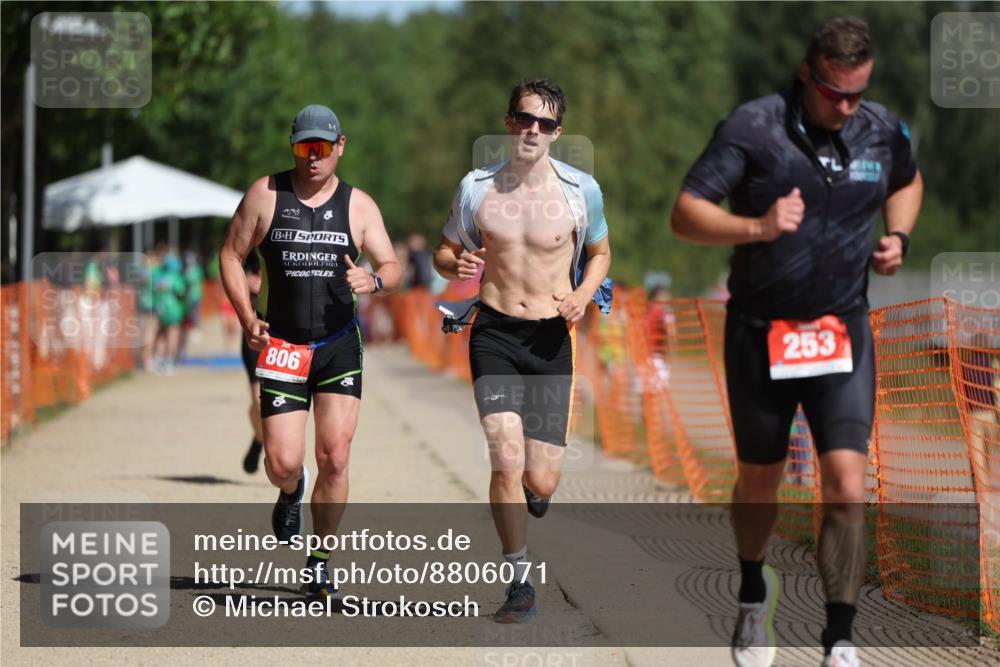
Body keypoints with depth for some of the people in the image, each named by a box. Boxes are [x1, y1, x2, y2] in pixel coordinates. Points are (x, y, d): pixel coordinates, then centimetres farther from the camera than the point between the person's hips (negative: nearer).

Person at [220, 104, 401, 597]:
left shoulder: (358, 205, 5)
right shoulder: (265, 195, 2)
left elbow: (393, 269, 5)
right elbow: (231, 256, 7)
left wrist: (373, 281, -20)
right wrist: (247, 317, -6)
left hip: (340, 344, 1)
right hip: (282, 347, -1)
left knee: (334, 458, -9)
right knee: (283, 463, -8)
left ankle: (319, 564, 5)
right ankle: (291, 495, 31)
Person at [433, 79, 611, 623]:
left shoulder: (581, 190, -2)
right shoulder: (476, 187, 1)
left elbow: (599, 253, 15)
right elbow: (444, 252, 13)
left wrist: (583, 293, -6)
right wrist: (456, 265, -11)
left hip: (551, 338, 0)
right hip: (494, 333, 0)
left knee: (540, 481, -3)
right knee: (506, 461, -16)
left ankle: (532, 488, 37)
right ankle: (520, 583, -2)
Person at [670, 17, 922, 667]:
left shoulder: (884, 131, -2)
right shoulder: (753, 127, -13)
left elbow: (908, 181, 22)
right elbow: (685, 214, -15)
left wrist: (898, 236, 2)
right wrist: (758, 228, -31)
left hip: (844, 329, 1)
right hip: (761, 331, -1)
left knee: (847, 483, -14)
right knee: (759, 479, 13)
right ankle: (754, 591, 43)